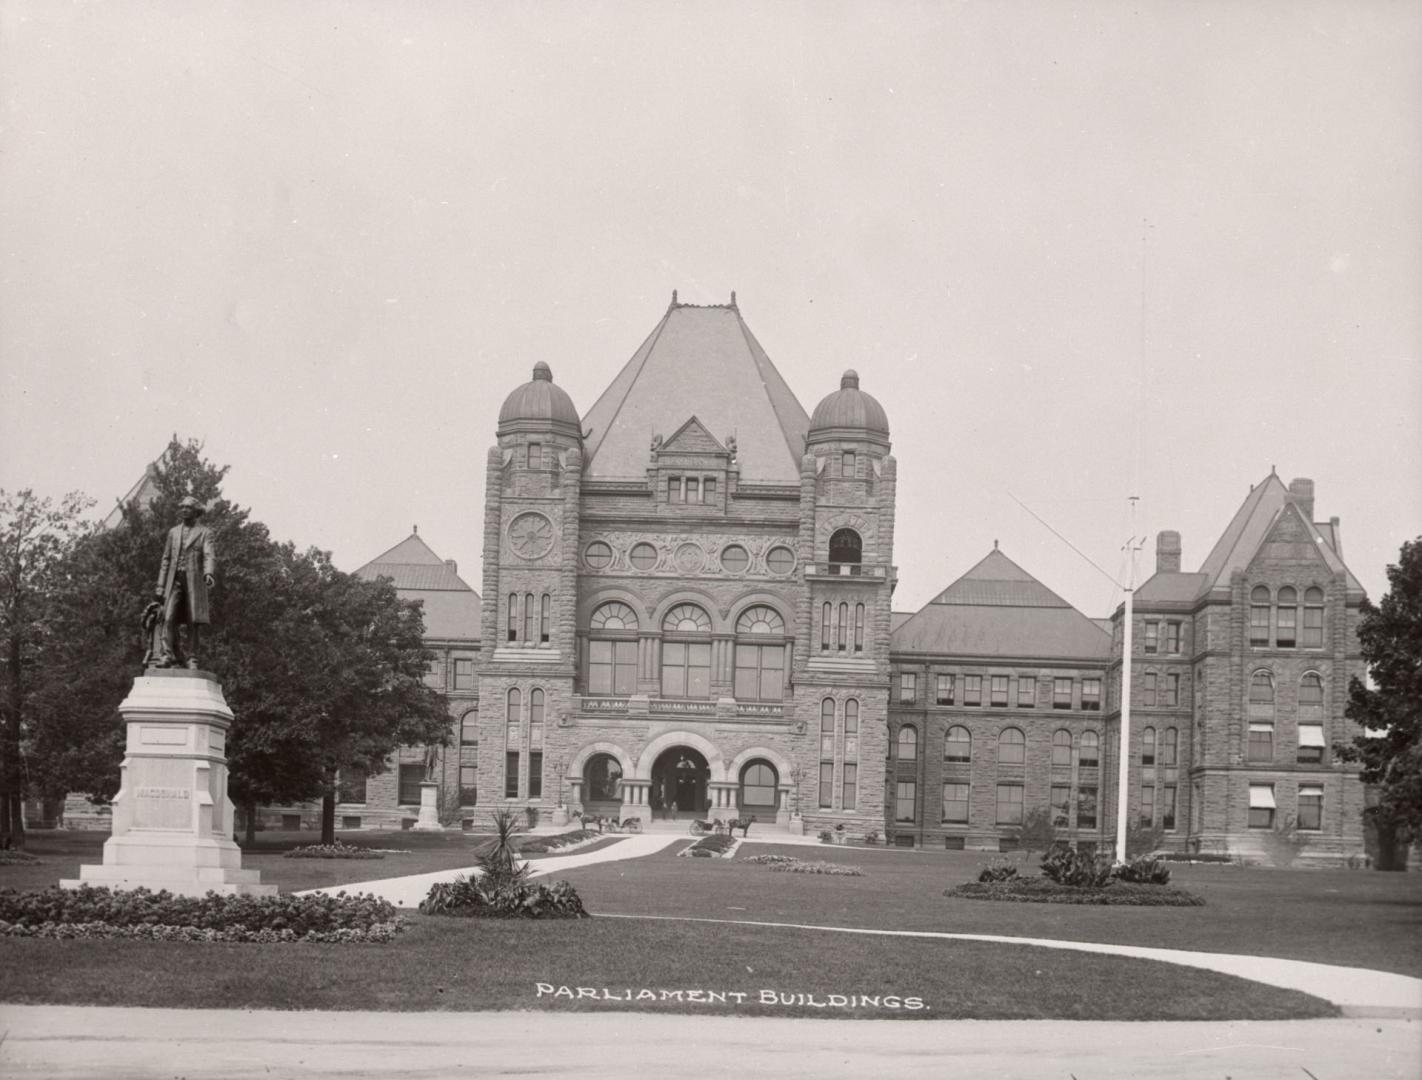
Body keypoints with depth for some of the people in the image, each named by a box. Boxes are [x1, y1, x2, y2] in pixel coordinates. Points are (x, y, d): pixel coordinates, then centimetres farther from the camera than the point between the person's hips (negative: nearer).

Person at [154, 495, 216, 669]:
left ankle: (191, 659, 0)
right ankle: (168, 656, -17)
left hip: (194, 581, -3)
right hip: (174, 580, 3)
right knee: (169, 619, -13)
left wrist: (208, 573, -31)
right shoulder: (173, 532, 17)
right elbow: (166, 561, 16)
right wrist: (160, 586, 9)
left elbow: (209, 556, -10)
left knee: (193, 622, -4)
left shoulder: (205, 533, 5)